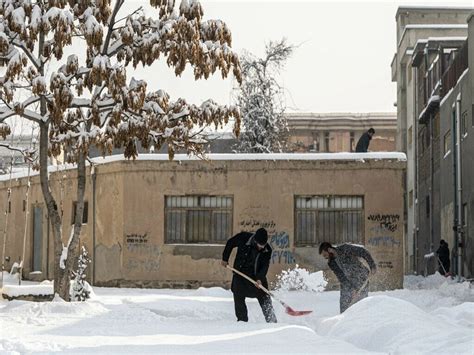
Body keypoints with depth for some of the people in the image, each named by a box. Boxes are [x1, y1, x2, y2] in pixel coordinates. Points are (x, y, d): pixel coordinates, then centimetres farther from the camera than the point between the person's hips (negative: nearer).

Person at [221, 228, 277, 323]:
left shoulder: (267, 250, -15)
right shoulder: (243, 238, -18)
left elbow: (265, 266, -16)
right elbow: (230, 243, 0)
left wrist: (260, 278, -32)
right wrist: (225, 259, 1)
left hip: (257, 276, 0)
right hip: (240, 274, 0)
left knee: (265, 299, 1)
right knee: (238, 298, -3)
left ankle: (272, 321, 8)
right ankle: (242, 320, 6)